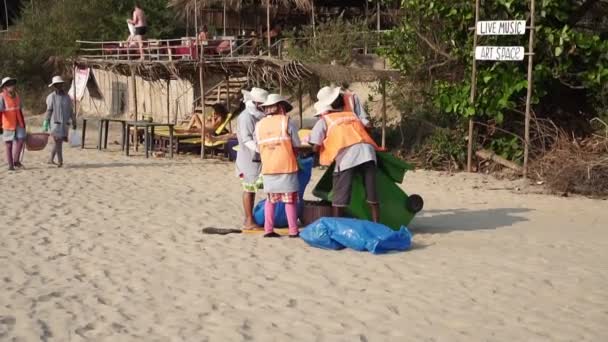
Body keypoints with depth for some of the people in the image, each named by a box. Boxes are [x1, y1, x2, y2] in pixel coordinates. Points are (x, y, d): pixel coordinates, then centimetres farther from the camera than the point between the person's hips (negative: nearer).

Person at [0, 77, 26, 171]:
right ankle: (10, 165, 10)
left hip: (18, 124, 5)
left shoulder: (16, 96, 6)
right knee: (9, 144, 2)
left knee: (21, 139, -11)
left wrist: (23, 123, 19)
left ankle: (16, 160, 3)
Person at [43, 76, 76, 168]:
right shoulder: (51, 97, -4)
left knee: (58, 142, 9)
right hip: (55, 123, -5)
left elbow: (71, 111, 13)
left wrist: (74, 122, 11)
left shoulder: (67, 97, 9)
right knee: (58, 141, -9)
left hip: (64, 124, 5)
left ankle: (51, 160, 21)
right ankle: (60, 161, -6)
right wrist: (46, 123, -10)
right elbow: (48, 110, -6)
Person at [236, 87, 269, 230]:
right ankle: (249, 221, 1)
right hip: (249, 159, -9)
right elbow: (246, 139, -21)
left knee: (252, 189, 11)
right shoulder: (246, 117, -15)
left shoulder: (256, 115, 15)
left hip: (257, 159, 9)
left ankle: (250, 219, 17)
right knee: (249, 189, -4)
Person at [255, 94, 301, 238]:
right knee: (289, 199, 3)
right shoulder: (286, 121, -5)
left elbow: (258, 147, 5)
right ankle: (293, 231, 4)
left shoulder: (259, 125, 7)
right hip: (286, 166, -4)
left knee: (270, 199, 14)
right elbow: (296, 145, -4)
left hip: (268, 167, 4)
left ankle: (268, 230, 10)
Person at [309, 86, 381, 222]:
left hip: (347, 155, -4)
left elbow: (316, 146, 8)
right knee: (372, 194, 11)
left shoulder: (324, 120, 15)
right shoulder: (352, 115, 28)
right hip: (366, 150, 4)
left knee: (339, 197, 5)